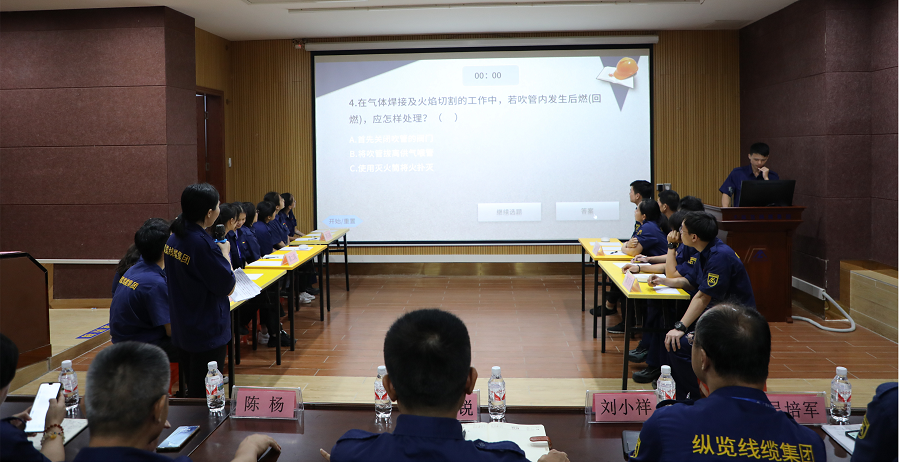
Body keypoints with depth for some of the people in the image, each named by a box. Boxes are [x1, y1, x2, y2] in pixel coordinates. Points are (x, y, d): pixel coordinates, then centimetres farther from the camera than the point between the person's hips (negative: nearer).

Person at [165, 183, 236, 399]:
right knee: (206, 396, 2)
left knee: (192, 386, 21)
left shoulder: (174, 238, 3)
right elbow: (228, 288, -16)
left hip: (183, 329, 9)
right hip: (208, 331, -9)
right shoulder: (203, 244, -24)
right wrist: (225, 253, -4)